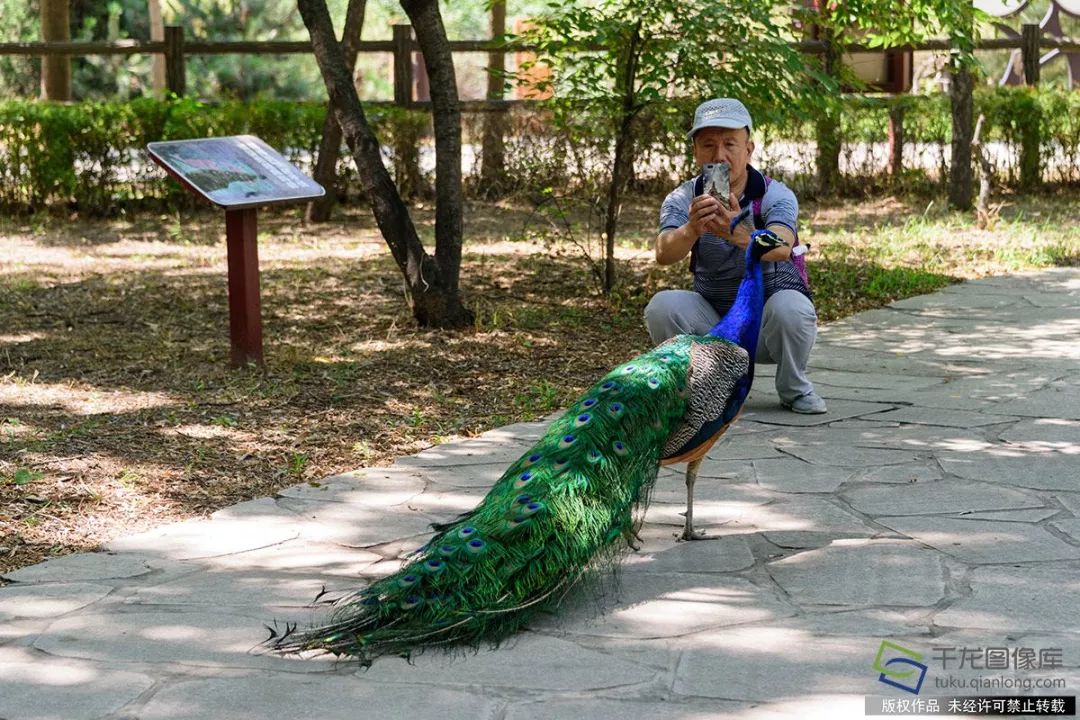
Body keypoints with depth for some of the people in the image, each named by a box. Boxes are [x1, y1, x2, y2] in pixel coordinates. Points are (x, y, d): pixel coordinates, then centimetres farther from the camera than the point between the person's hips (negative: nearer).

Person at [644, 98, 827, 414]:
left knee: (791, 306, -34)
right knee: (662, 306, -25)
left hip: (768, 321, -2)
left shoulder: (776, 195, -16)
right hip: (712, 318, 2)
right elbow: (664, 254, -30)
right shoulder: (683, 199, -10)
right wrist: (691, 231, -53)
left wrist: (742, 236, -61)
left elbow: (781, 247, -38)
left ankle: (794, 388, -5)